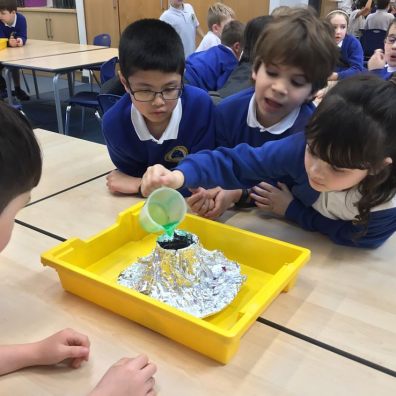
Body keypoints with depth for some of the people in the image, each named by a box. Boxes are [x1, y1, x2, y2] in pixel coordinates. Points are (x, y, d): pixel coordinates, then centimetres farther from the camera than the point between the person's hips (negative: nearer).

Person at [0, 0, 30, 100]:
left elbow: (23, 37, -30)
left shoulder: (21, 19, -26)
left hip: (16, 50, 0)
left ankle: (17, 89, 1)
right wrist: (9, 42, -53)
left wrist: (20, 41, -54)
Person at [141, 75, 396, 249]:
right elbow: (237, 161, -31)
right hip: (292, 232, 1)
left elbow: (359, 239, -18)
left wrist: (292, 210, -21)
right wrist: (181, 175, -49)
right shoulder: (300, 147, -33)